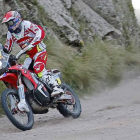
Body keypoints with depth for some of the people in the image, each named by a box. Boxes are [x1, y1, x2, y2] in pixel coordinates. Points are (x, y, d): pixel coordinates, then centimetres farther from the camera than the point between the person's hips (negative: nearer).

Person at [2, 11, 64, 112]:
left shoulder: (26, 24, -11)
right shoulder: (10, 33, 10)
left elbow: (41, 32, -25)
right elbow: (7, 49, 19)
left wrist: (31, 44, -36)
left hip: (39, 51, -7)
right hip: (29, 55, 7)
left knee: (38, 68, -33)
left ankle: (56, 87, -40)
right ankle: (23, 101, -15)